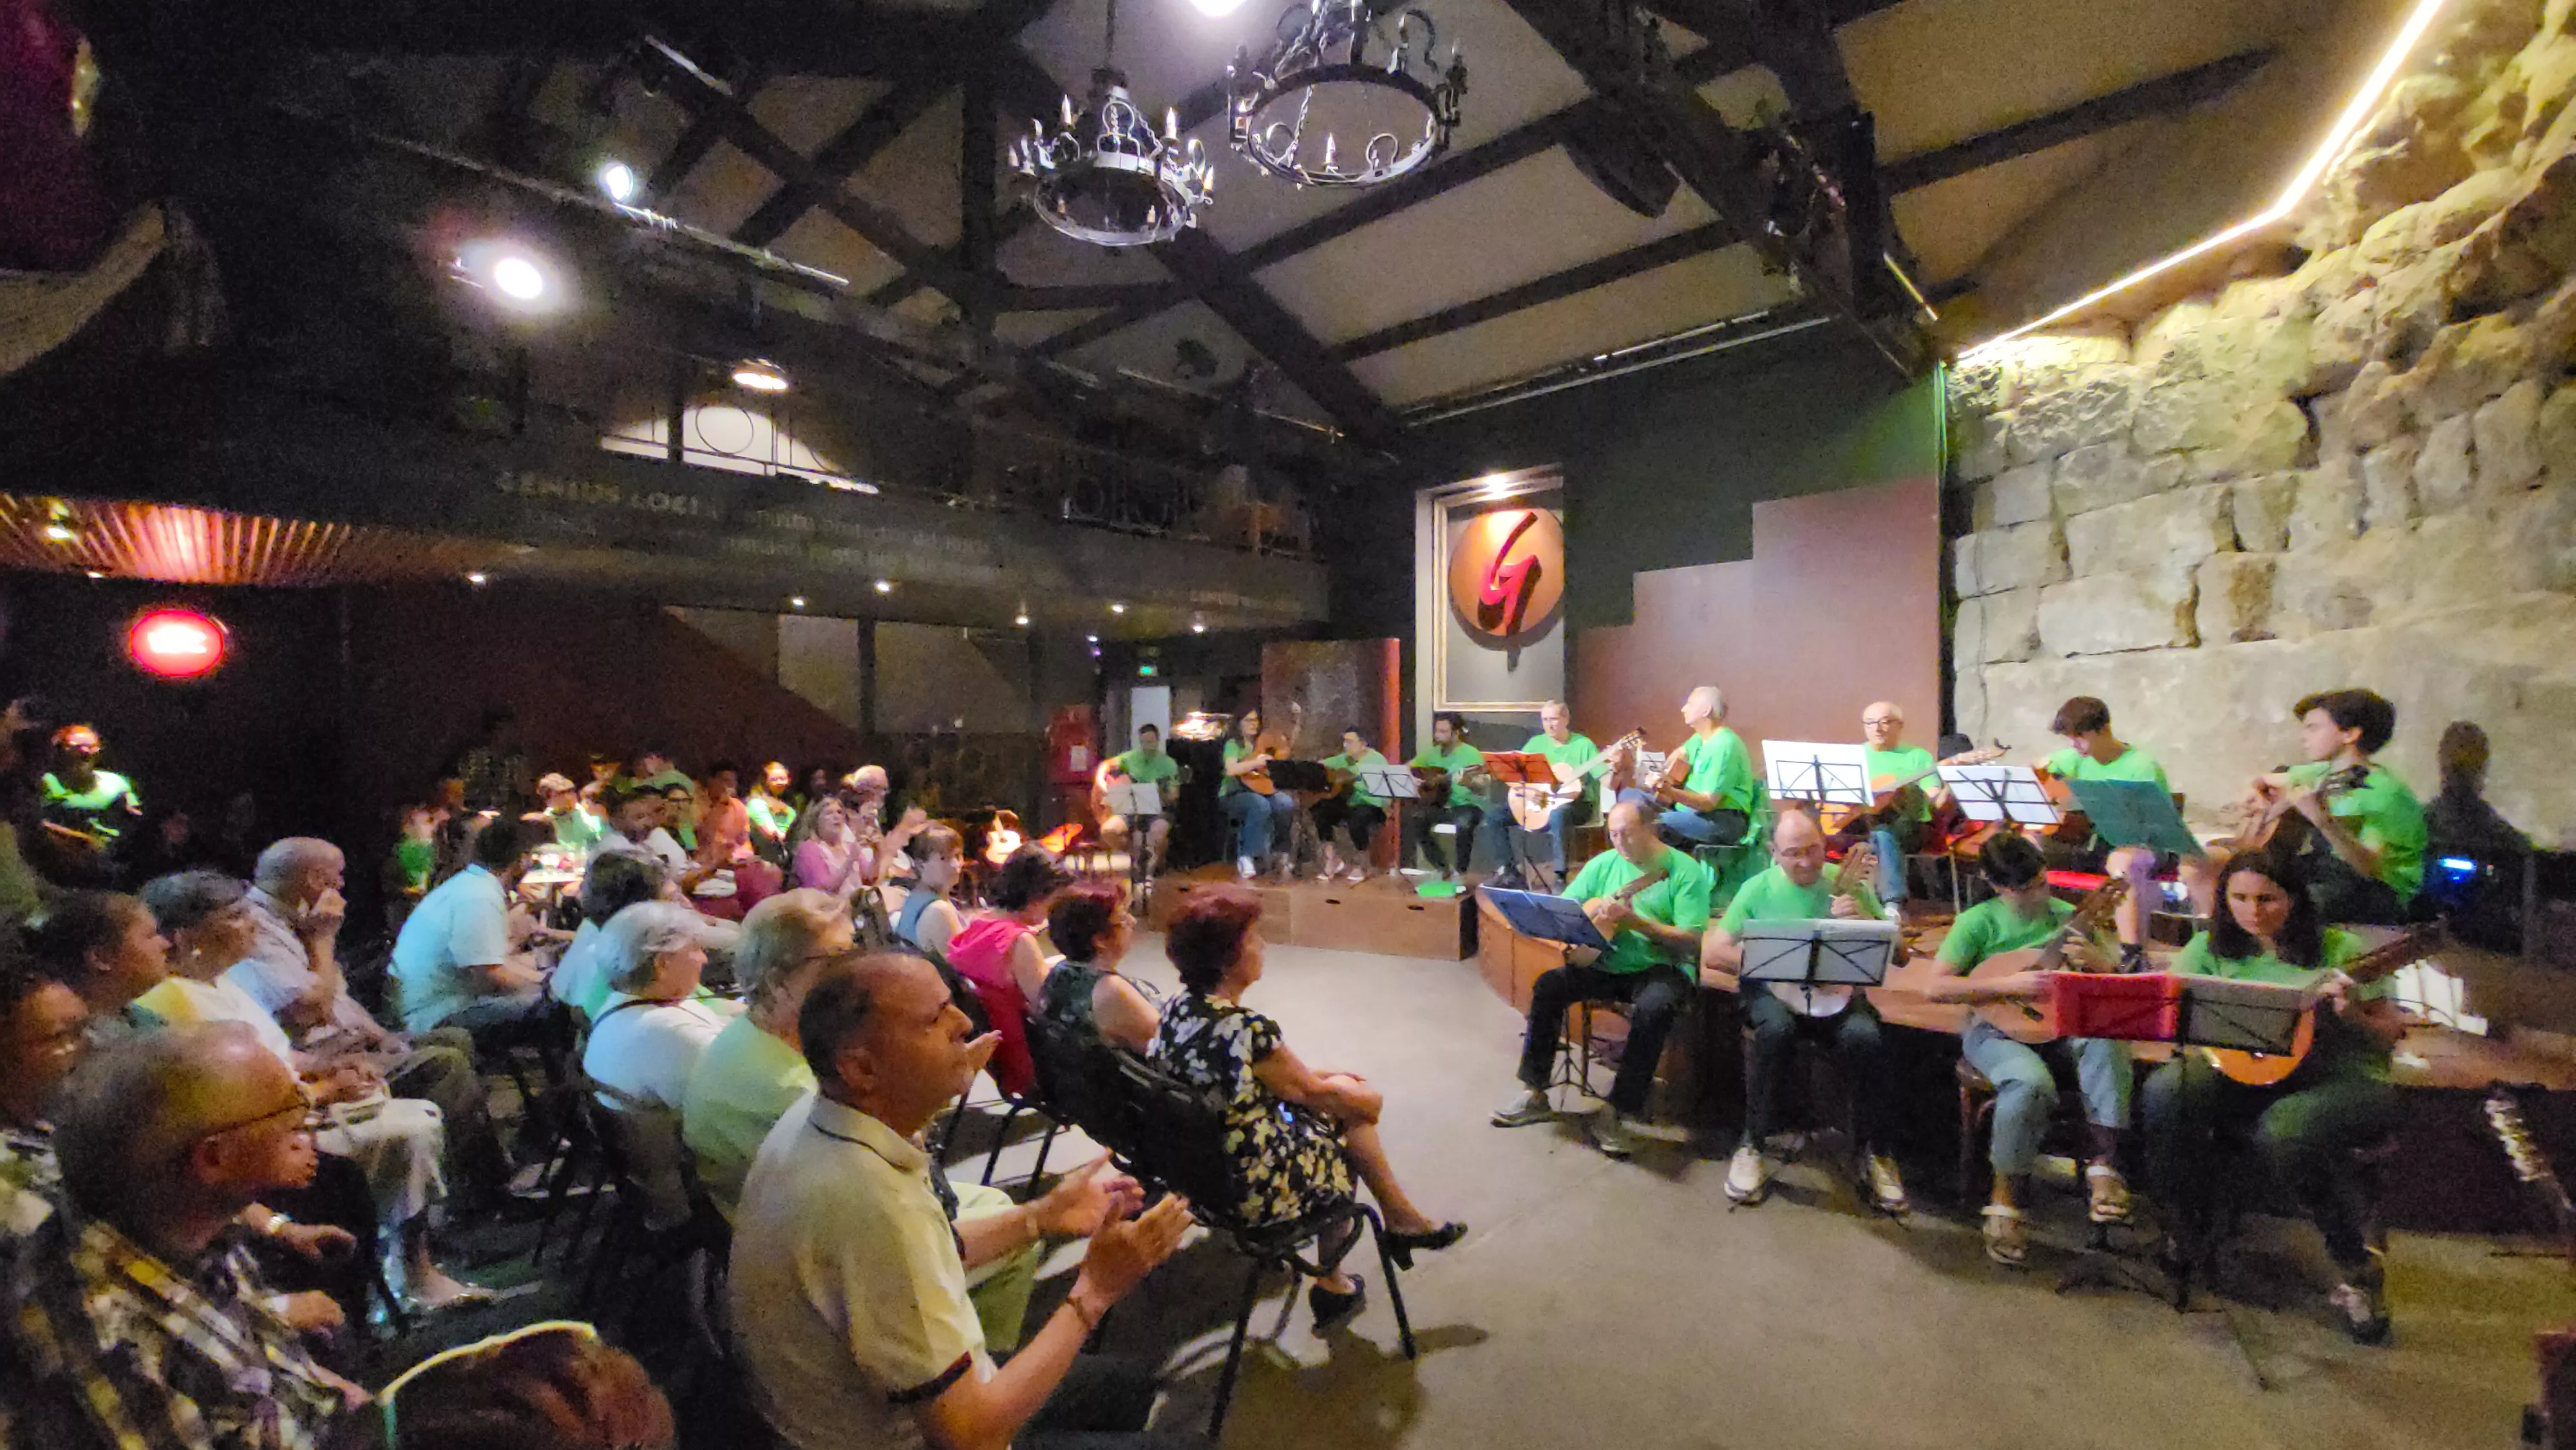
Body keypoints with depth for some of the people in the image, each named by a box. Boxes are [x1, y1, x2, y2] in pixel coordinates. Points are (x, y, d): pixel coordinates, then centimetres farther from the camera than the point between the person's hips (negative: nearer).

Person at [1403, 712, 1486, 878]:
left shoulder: (1471, 754, -8)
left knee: (1464, 824, -38)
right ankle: (1443, 868, -6)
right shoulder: (1432, 752, 8)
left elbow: (1481, 786, -19)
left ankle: (1459, 872, -14)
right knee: (1413, 818, -22)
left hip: (1467, 805, -5)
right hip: (1441, 805, 5)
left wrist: (1468, 782, -41)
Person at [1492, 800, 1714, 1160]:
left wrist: (1634, 920, -25)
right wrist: (1589, 919, -17)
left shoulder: (1686, 871, -8)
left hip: (1662, 968, -4)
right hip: (1604, 964, 4)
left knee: (1654, 1008, -35)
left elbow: (1691, 941, -15)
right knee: (1548, 985, -17)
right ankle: (1534, 1093, -6)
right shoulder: (1604, 864, 6)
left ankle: (1621, 1112, -20)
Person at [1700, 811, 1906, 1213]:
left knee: (1865, 1036, -31)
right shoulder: (1759, 890, -3)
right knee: (1776, 1029, -34)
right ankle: (1752, 1144, -16)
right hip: (1771, 989, -1)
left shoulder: (1849, 884, 1)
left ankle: (1875, 1150, -7)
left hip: (1837, 991, 1)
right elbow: (1711, 953, -5)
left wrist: (1864, 921, -19)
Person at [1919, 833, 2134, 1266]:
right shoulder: (1979, 921, -3)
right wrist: (2008, 985, -19)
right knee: (2032, 1082, -34)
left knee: (2106, 1039, -30)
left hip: (2059, 1027, 4)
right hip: (1995, 1029, -3)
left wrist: (2096, 961, -11)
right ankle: (2006, 1196, -15)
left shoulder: (2068, 917, 8)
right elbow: (1935, 988, -12)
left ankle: (2103, 1164, -26)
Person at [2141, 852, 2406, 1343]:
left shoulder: (2341, 950, -3)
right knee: (2166, 1091, -29)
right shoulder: (2213, 948, 5)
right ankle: (2189, 1227, -5)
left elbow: (2391, 1035, -3)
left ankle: (2357, 1266, -7)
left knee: (2281, 1132, -36)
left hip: (2341, 1077, -2)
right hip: (2247, 1075, 3)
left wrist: (2353, 1016, -22)